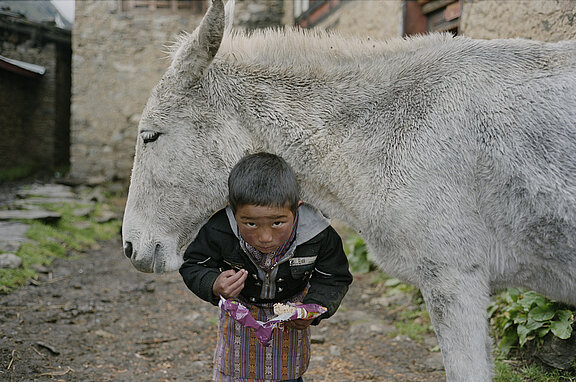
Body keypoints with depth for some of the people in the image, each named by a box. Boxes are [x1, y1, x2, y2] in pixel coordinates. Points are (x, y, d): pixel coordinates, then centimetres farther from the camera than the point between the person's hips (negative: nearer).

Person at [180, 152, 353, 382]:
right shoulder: (218, 232, -36)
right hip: (240, 309, 0)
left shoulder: (319, 236, -34)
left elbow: (335, 279, -18)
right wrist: (214, 287, -41)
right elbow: (192, 267, -20)